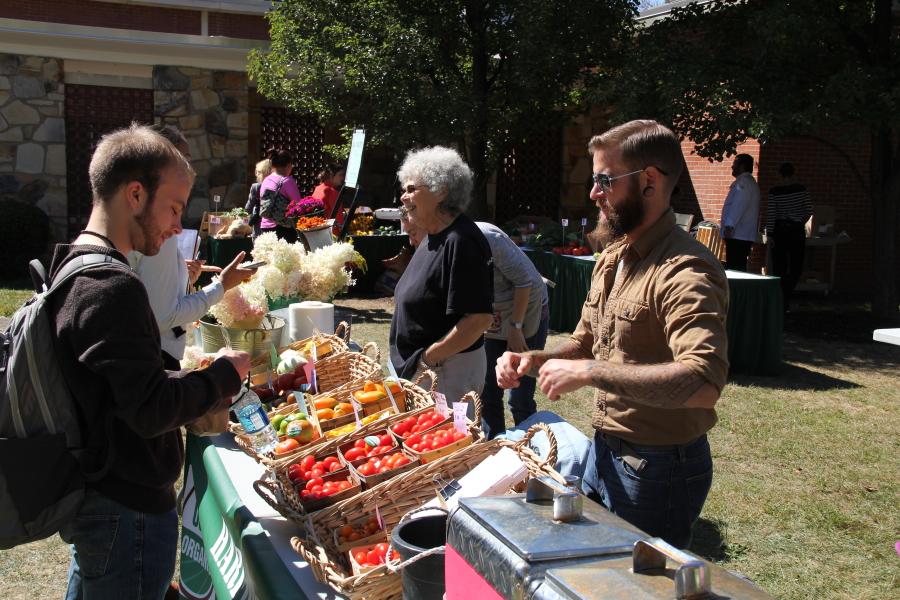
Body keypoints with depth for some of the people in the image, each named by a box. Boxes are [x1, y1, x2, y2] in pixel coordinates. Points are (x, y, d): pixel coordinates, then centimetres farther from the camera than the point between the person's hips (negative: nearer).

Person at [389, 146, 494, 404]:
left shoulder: (461, 241, -20)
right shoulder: (434, 237, 12)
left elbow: (480, 318, -25)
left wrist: (428, 357, -20)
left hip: (448, 371, -9)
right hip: (417, 367, 9)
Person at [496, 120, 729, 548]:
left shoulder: (684, 272, -24)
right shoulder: (612, 257, 8)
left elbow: (704, 381, -38)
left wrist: (589, 373, -35)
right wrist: (535, 360, -2)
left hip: (659, 468, -9)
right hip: (603, 452, 9)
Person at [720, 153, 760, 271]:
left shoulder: (743, 182, -10)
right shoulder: (750, 182, 24)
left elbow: (738, 205, -22)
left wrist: (729, 225, -28)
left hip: (737, 235, -11)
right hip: (745, 235, 11)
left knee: (734, 269, -13)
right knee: (739, 268, 11)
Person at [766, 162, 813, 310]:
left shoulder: (774, 192, -7)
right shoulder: (802, 189, -4)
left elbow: (771, 214, -9)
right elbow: (809, 211, -1)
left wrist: (769, 234, -5)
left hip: (779, 231, 0)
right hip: (797, 231, 0)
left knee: (779, 267, 7)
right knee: (796, 267, 8)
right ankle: (785, 297, -7)